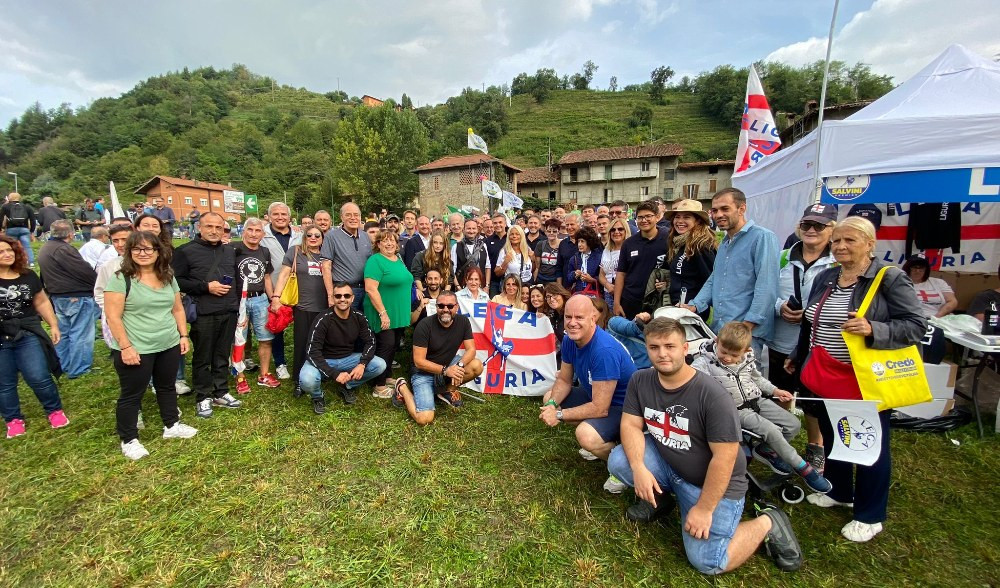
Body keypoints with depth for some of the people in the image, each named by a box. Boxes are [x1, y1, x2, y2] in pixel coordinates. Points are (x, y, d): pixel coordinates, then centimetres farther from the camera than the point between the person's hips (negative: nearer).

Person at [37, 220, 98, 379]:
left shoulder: (44, 249, 12)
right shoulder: (64, 249, -19)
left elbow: (45, 275, 19)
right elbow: (85, 270, -20)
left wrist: (52, 290, 24)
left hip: (56, 296, 10)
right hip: (77, 297, -10)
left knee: (62, 332, 19)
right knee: (80, 334, -2)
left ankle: (62, 366, 29)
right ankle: (77, 370, 3)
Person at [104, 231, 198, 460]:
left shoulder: (168, 278, 7)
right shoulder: (121, 278, -11)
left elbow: (178, 309, 13)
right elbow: (113, 317, -14)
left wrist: (183, 335, 7)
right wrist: (125, 346, -18)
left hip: (169, 346, 6)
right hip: (136, 350, -5)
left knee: (167, 387, 19)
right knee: (132, 394, 8)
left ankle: (172, 426, 35)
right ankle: (129, 440, 23)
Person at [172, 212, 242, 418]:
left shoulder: (230, 251, 14)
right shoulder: (186, 251, -3)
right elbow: (177, 281, -8)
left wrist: (239, 305, 15)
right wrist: (206, 287, -15)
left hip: (229, 312, 5)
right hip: (203, 314, -4)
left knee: (222, 355, 13)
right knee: (202, 357, 5)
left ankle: (221, 393, 25)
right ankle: (204, 397, 18)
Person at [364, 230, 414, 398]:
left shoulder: (399, 260, 12)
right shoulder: (375, 261, -14)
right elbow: (370, 289, -22)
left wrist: (406, 312, 18)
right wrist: (383, 313, -24)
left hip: (400, 315, 8)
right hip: (384, 315, -8)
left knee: (394, 346, 15)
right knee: (386, 346, -5)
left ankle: (386, 377, 30)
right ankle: (379, 387, 5)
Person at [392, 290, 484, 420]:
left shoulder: (463, 321, -9)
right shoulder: (424, 326, -21)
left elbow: (471, 349, -10)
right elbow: (419, 361, -20)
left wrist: (459, 365, -31)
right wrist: (445, 370, -30)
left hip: (449, 365, 5)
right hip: (424, 372, -5)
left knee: (477, 366, -22)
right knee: (425, 419, -20)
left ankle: (447, 390, 3)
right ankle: (401, 387, 7)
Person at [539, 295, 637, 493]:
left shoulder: (605, 351, -34)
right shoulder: (569, 340, -9)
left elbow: (600, 409, -31)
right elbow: (564, 381, 3)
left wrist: (559, 415, -23)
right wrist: (552, 404, -17)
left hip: (622, 407, -9)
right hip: (595, 395, 9)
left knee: (586, 435, -34)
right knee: (549, 397, 10)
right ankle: (599, 442, 15)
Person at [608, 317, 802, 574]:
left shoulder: (713, 395, -27)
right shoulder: (640, 381, -10)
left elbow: (724, 456, -23)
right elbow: (631, 424, -8)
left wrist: (704, 509, -18)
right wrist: (638, 467, -25)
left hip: (714, 483, -4)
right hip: (666, 466, 5)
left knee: (707, 561, -14)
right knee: (618, 460, -18)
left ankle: (767, 523, 11)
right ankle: (659, 498, 12)